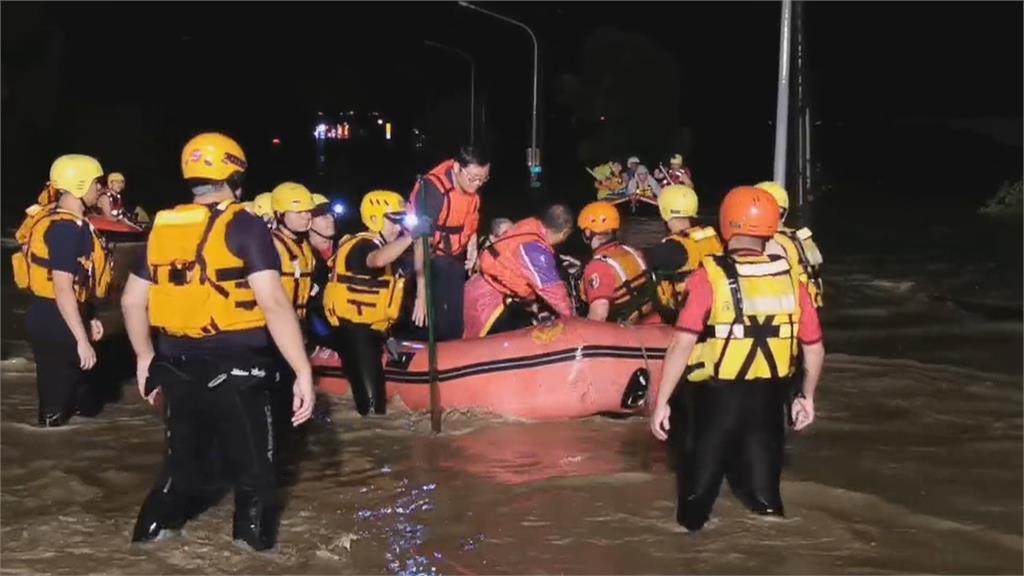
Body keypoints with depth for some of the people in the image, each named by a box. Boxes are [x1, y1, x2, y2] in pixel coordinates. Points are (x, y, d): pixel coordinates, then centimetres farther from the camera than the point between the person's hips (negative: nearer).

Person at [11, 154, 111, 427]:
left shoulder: (62, 221, 10)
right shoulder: (67, 228, -21)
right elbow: (63, 289, -25)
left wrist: (88, 319, 22)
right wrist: (82, 340, -24)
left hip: (54, 319, 10)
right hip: (56, 322, -10)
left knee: (71, 390, 19)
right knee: (57, 403, 0)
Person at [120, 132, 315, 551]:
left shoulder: (161, 227, 7)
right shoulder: (243, 226, -11)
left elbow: (132, 300, 14)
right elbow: (274, 303, -20)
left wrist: (145, 358, 27)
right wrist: (303, 372, -19)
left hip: (176, 368, 6)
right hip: (233, 370, -6)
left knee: (182, 465, 23)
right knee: (253, 474, 9)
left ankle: (150, 537, 29)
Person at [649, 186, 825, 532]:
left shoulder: (710, 277, -12)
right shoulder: (790, 277, -1)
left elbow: (682, 345, -19)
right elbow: (815, 350, 6)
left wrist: (661, 402, -13)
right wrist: (807, 396, 21)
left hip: (718, 397, -3)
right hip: (768, 398, 3)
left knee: (699, 487, 14)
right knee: (763, 494, 16)